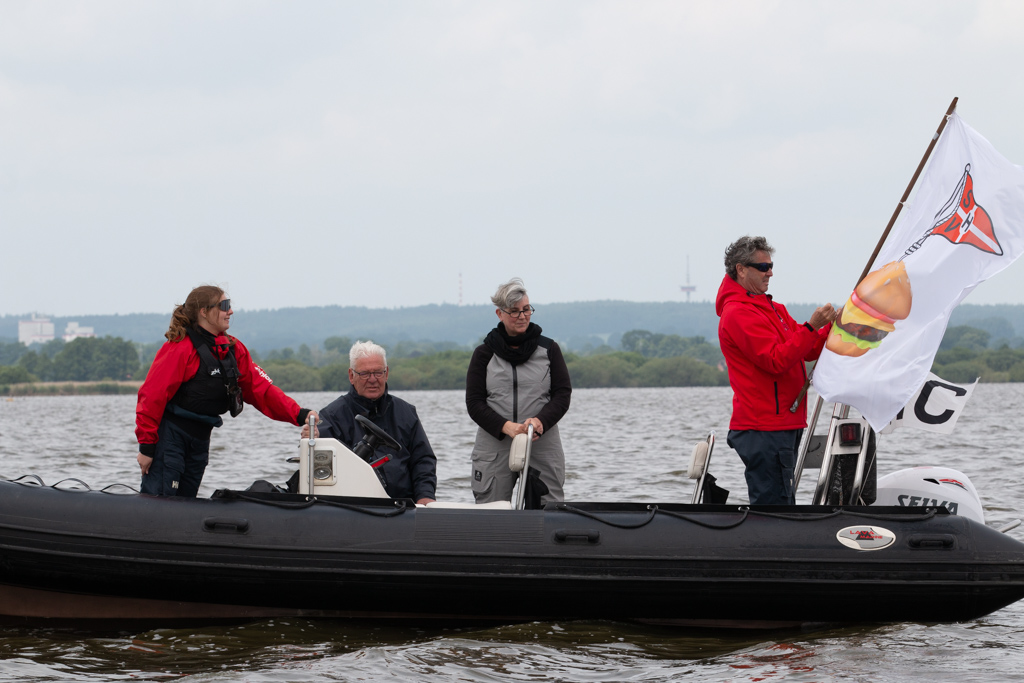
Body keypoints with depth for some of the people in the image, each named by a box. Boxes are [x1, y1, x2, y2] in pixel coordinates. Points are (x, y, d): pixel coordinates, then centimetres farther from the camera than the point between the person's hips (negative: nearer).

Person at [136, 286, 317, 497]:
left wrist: (299, 415, -5)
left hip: (200, 439, 8)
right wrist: (146, 446, -15)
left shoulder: (233, 349, 9)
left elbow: (260, 388, 7)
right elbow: (153, 395, -14)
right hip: (169, 437, -7)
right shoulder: (180, 348, -14)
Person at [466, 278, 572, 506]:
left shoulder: (549, 349, 10)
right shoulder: (484, 354, 9)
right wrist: (507, 427, -14)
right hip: (494, 447, 0)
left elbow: (563, 394, 4)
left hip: (543, 445, 0)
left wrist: (540, 421, -16)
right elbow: (474, 403, 3)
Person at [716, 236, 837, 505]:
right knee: (772, 503, -12)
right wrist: (811, 327, -21)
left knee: (782, 502, 11)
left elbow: (808, 351, 16)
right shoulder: (737, 313, -11)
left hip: (782, 424, 10)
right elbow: (777, 360, -20)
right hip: (764, 429, -10)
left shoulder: (771, 308, 22)